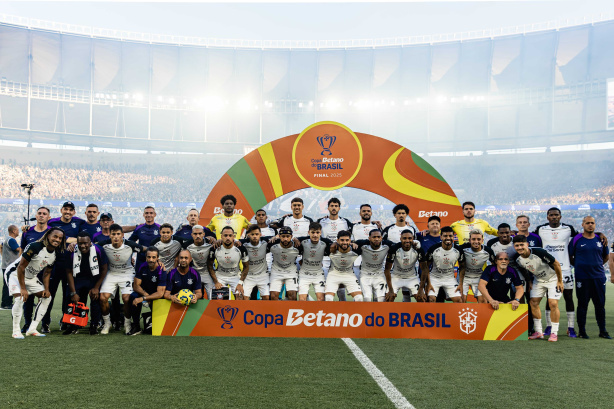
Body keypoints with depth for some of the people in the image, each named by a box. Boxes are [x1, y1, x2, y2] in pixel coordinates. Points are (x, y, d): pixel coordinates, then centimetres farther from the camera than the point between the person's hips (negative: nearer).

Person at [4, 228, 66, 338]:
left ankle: (32, 329, 3)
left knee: (47, 297, 0)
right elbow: (20, 268, -25)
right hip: (14, 273, -8)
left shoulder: (55, 255, -4)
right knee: (20, 298, -26)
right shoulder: (34, 247, -28)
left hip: (31, 277, 8)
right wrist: (23, 288, -24)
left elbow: (47, 272, 7)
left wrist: (46, 289, -6)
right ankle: (16, 330, -10)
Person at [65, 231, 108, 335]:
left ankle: (94, 326, -3)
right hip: (79, 278, 2)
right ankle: (74, 326, 10)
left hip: (95, 278, -2)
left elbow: (104, 269, -11)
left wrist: (96, 287, -13)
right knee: (75, 300, -9)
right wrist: (73, 292, -10)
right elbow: (69, 272, -7)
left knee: (95, 298, -17)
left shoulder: (98, 251, -21)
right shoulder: (72, 252, -17)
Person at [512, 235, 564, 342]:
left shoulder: (539, 252, -32)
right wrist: (529, 282, 7)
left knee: (553, 304, -13)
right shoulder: (517, 259, -15)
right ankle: (538, 332, 7)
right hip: (538, 280, 5)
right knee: (533, 302, -3)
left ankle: (554, 333, -1)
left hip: (553, 278, -5)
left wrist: (560, 281, -13)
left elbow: (556, 264, -20)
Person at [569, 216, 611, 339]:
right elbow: (570, 257, 8)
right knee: (582, 305, 2)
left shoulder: (600, 239, 8)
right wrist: (579, 266, 7)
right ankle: (582, 331, 11)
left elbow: (606, 256, 21)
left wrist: (596, 265, 14)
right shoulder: (576, 240, 0)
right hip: (582, 278, -3)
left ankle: (603, 331, 17)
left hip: (599, 277, 3)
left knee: (600, 305, 7)